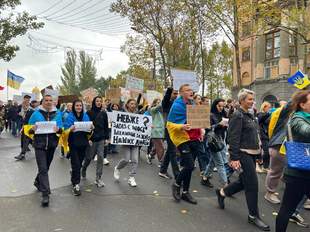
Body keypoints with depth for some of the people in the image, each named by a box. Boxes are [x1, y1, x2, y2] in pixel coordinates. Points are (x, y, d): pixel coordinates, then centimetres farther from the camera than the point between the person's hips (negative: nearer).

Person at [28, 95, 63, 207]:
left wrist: (58, 129, -18)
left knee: (46, 167, 19)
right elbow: (28, 129, 3)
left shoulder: (57, 114, 5)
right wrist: (32, 129, -19)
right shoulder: (36, 114, 0)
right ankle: (45, 194, -5)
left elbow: (62, 129, 4)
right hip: (39, 144, -3)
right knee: (43, 169, -8)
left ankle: (38, 182, 46)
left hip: (51, 144, 3)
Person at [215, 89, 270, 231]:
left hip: (251, 154, 9)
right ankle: (253, 216, 13)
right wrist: (234, 158, -22)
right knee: (252, 184, -3)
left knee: (244, 182, 16)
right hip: (243, 154, -9)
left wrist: (257, 154, 19)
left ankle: (222, 193, 35)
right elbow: (234, 138, -19)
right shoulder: (238, 115, -13)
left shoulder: (250, 116, 14)